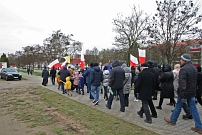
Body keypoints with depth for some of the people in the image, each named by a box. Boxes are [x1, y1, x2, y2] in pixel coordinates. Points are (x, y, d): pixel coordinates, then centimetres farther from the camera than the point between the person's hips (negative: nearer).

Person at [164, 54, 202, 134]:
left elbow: (182, 83, -26)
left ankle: (172, 120, 29)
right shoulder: (194, 68, 9)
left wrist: (183, 95, -23)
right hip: (192, 92, 8)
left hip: (185, 92, -8)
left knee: (178, 106, 10)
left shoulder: (183, 69, -21)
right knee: (193, 108, 11)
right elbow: (195, 81, 17)